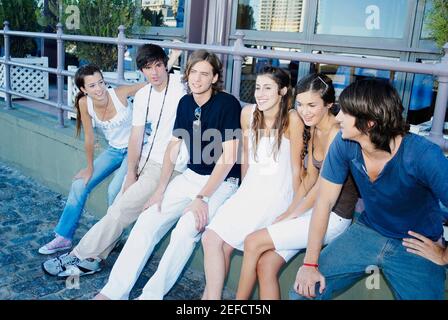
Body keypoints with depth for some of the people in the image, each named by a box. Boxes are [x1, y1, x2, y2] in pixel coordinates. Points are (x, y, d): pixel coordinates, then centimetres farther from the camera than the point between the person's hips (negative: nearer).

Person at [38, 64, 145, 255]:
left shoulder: (120, 94, -24)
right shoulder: (84, 103, -15)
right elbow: (89, 138, -6)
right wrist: (90, 168, 1)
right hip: (113, 150, 5)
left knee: (114, 190, -21)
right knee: (79, 185, 2)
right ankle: (64, 237, 20)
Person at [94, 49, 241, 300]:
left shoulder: (228, 104, -15)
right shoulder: (186, 103, 4)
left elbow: (229, 157, -18)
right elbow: (173, 146, 10)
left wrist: (202, 198, -21)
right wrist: (161, 189, 2)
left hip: (222, 182, -6)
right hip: (191, 176, 6)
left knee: (186, 228, -28)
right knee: (148, 219, -10)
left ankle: (152, 294, -14)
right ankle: (115, 291, -4)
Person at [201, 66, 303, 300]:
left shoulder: (292, 119, -15)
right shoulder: (248, 113, 0)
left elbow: (295, 168, -9)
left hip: (276, 195, -5)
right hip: (250, 190, 5)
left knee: (221, 242, -15)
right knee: (211, 239, -9)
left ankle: (210, 295, 3)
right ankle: (212, 295, 6)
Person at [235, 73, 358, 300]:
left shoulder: (337, 133, -18)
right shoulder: (313, 129, 9)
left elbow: (322, 185, -15)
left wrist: (291, 215, -5)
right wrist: (289, 211, 4)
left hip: (335, 217, -7)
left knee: (253, 242, -11)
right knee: (265, 264, -7)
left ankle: (239, 299, 9)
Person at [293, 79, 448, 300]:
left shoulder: (424, 155, -28)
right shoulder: (344, 143, -16)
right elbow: (325, 200, -12)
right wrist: (310, 263, -13)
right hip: (367, 231, 2)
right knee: (303, 290, -11)